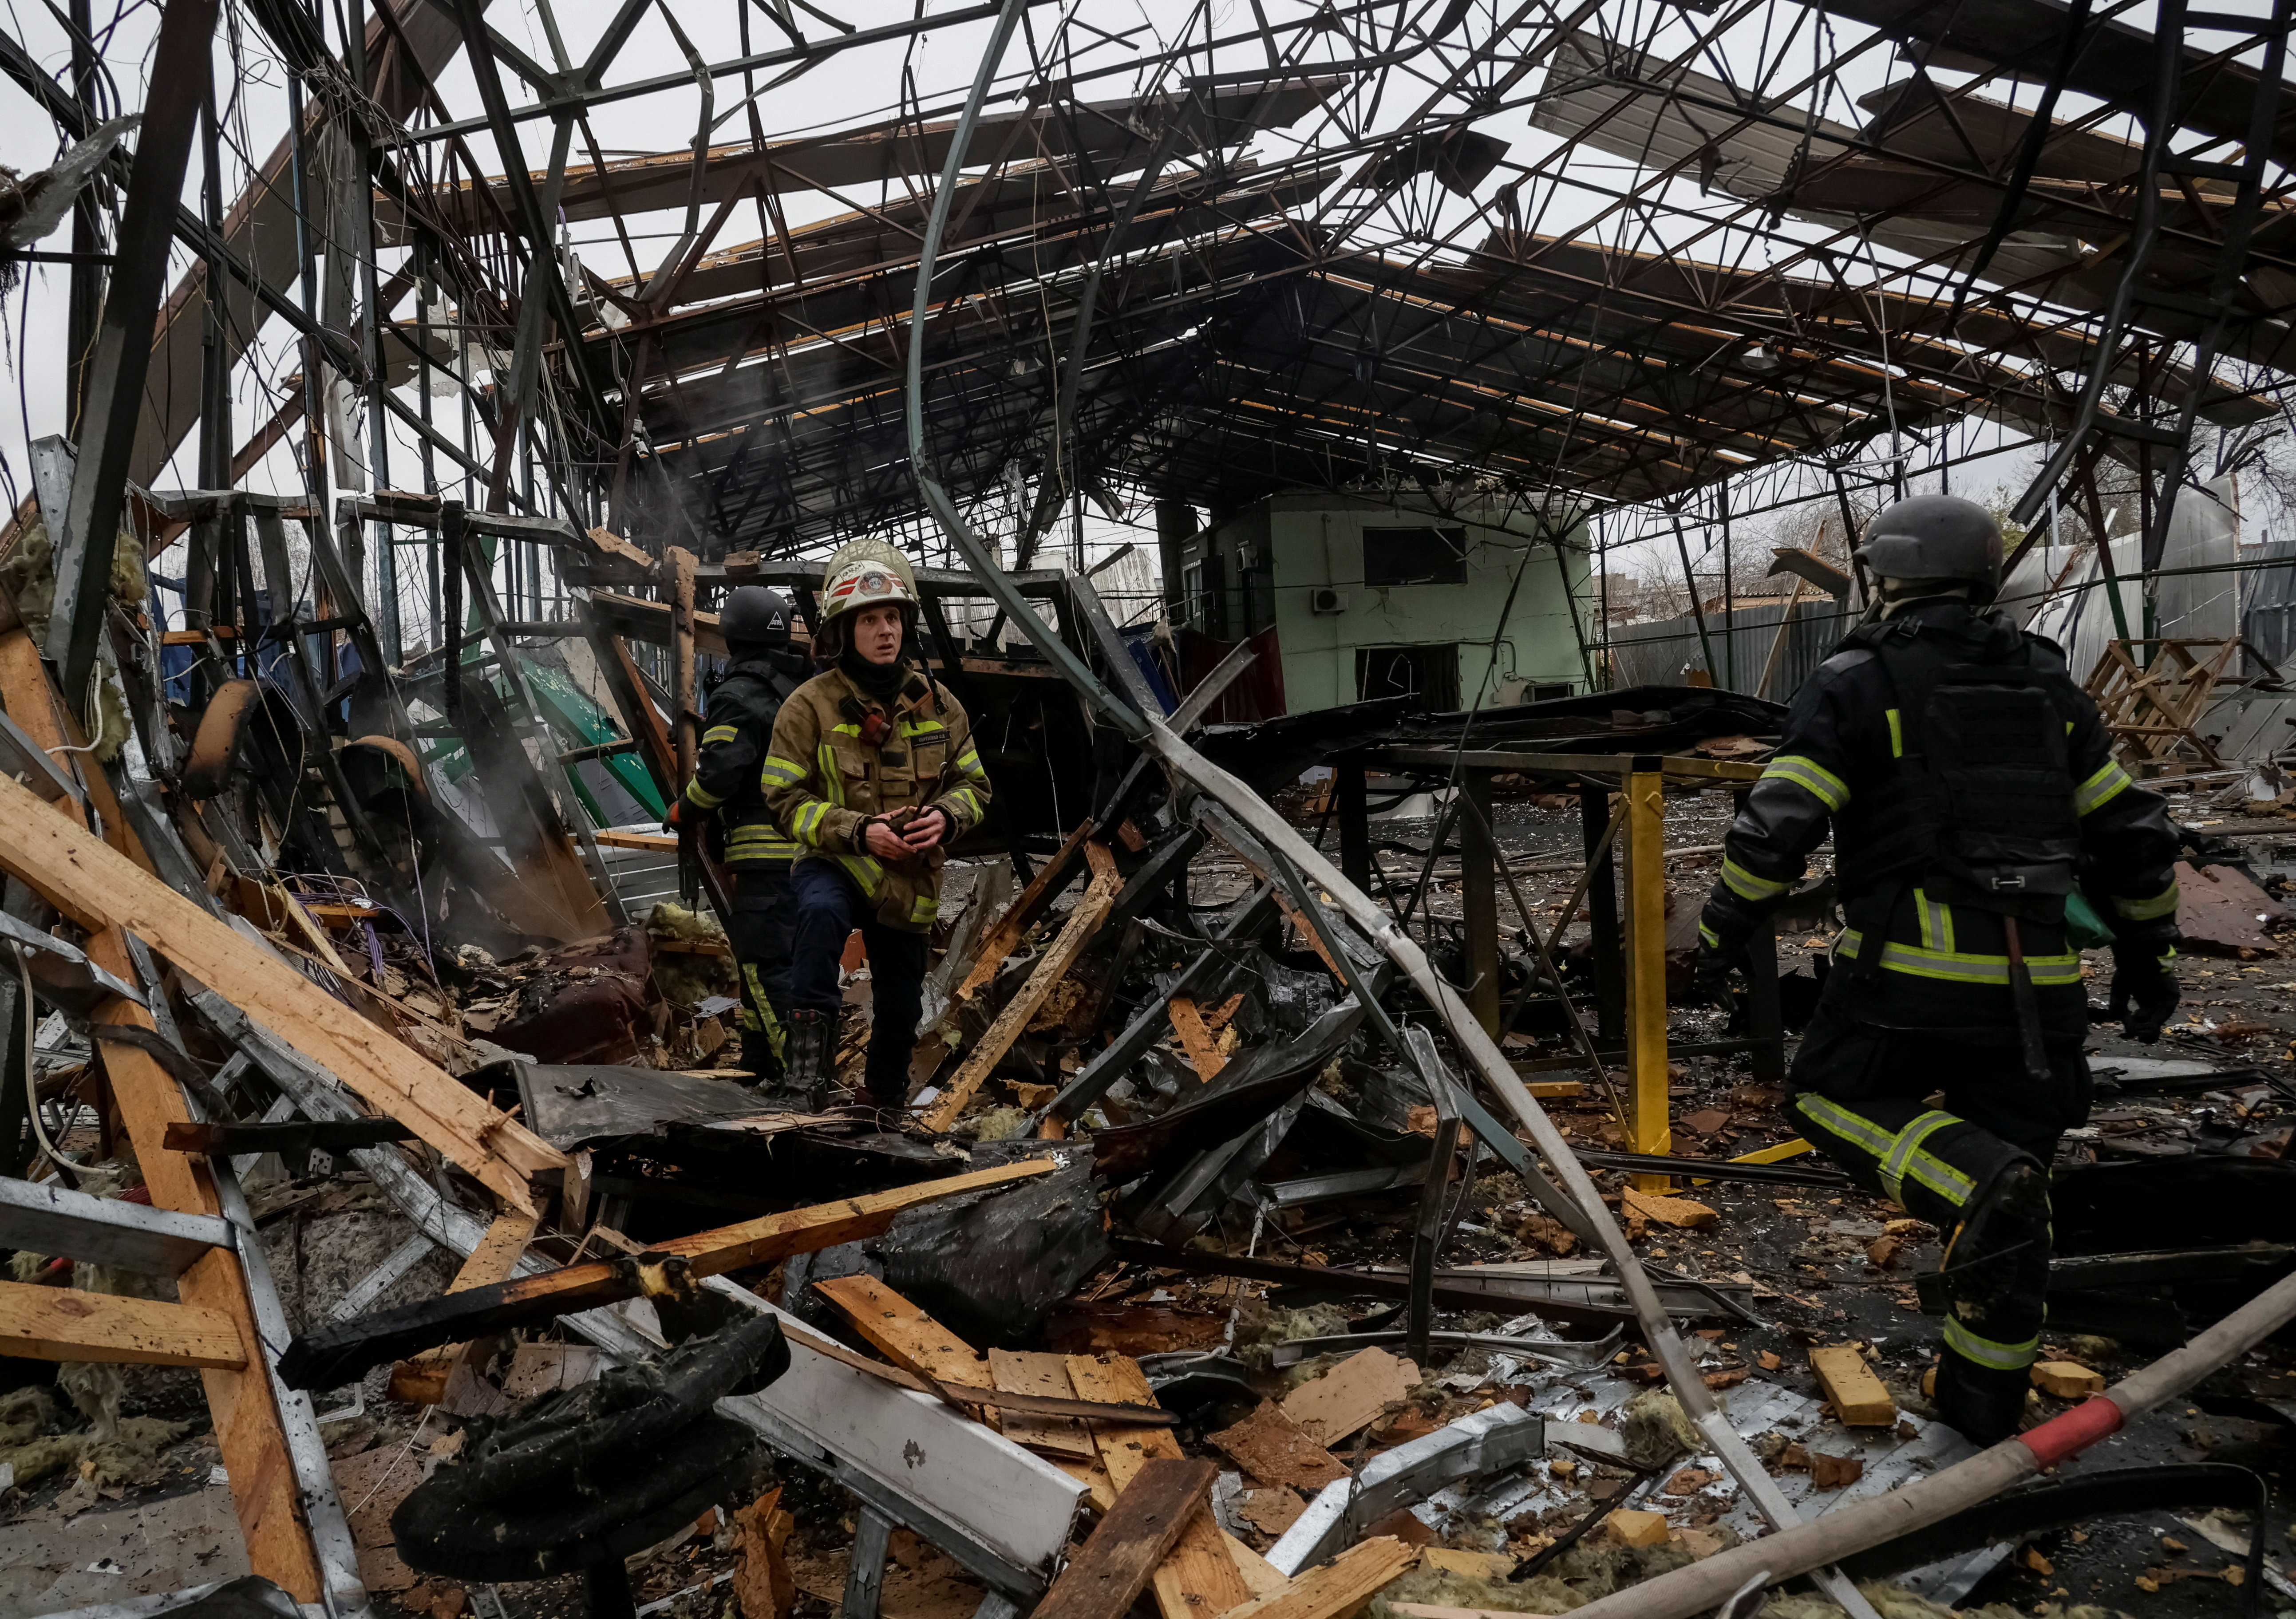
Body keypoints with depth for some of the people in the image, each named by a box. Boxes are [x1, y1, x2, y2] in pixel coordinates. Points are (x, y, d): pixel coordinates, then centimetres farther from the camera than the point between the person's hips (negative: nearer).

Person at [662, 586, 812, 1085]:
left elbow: (719, 773, -20)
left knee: (766, 963, -7)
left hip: (766, 851, -9)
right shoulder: (800, 689, 15)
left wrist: (681, 812, -2)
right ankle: (758, 1063, 29)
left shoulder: (738, 695, -11)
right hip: (805, 848, 9)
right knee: (756, 955, 19)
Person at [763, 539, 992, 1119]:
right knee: (822, 912, -41)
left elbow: (973, 783, 5)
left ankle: (884, 1102, 44)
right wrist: (858, 831, -26)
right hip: (833, 863, -3)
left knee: (899, 1006, 17)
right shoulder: (811, 705, -12)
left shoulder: (936, 703, -1)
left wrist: (945, 817, -17)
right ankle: (810, 1032, -21)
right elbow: (787, 798, -12)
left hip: (911, 879, 4)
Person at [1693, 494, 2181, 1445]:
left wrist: (1725, 928, 3)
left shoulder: (1858, 680, -3)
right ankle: (1985, 1407, 22)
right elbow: (2133, 833, 16)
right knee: (2009, 1197, 13)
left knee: (1833, 1098, 14)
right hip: (2037, 982, 6)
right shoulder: (2046, 683, 14)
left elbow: (1776, 825, -11)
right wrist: (2145, 952, 27)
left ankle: (1978, 1186, -15)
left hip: (1909, 971, -5)